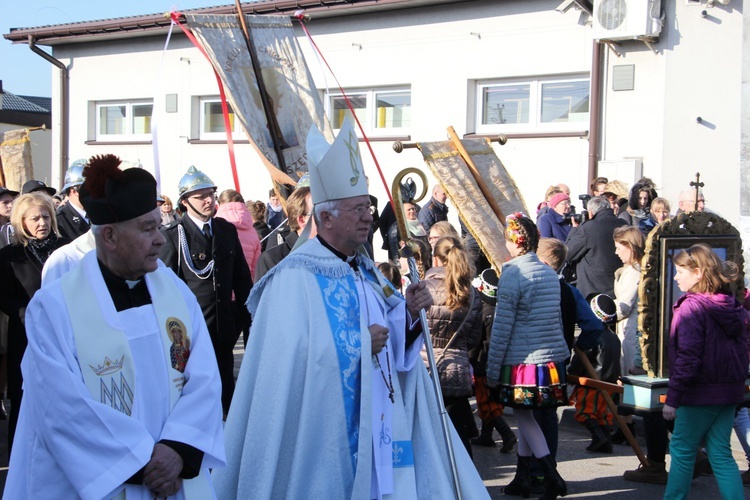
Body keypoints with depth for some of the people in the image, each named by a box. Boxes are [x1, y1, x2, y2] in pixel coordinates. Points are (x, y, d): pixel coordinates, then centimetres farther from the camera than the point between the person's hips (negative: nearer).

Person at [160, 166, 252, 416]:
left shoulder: (227, 230, 6)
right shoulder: (172, 235, -8)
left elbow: (241, 275, 12)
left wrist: (244, 314, 8)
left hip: (224, 326, 4)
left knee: (226, 385, 13)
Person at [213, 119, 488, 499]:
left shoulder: (365, 271, 12)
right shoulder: (295, 278, -14)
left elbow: (392, 342, 14)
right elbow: (295, 355, -24)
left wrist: (408, 313, -4)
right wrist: (360, 342, -18)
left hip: (375, 426, 8)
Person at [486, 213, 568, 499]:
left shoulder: (513, 274, -12)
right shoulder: (550, 273, 11)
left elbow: (502, 327, -12)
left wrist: (492, 368, -6)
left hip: (522, 358, -7)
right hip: (552, 357, 7)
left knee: (524, 415, 2)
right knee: (525, 416, 15)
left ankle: (551, 474, -7)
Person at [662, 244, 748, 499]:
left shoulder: (692, 307, -16)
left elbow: (687, 358, -21)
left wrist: (673, 398, -17)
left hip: (700, 392, -7)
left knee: (682, 450, 7)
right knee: (721, 454, 11)